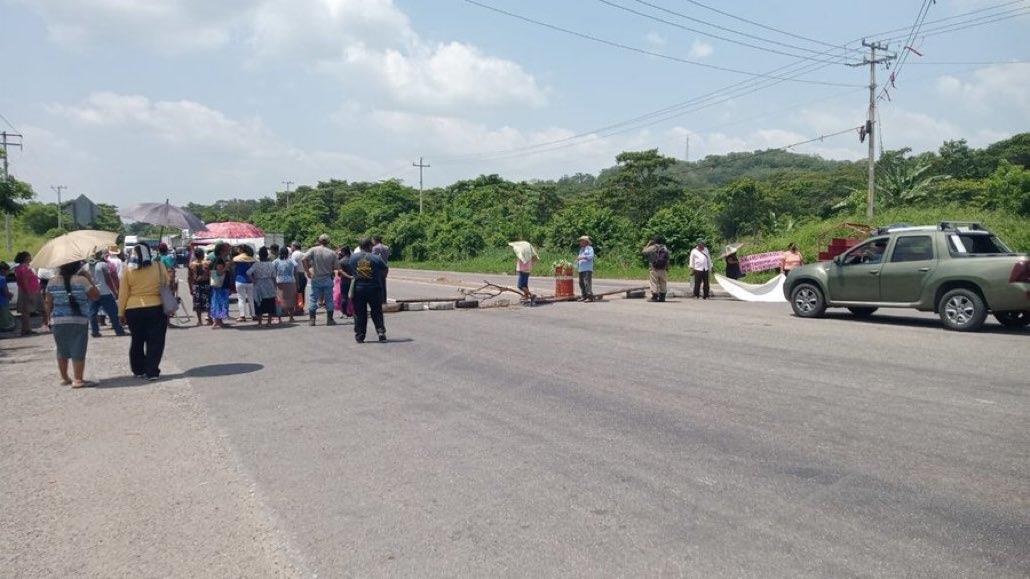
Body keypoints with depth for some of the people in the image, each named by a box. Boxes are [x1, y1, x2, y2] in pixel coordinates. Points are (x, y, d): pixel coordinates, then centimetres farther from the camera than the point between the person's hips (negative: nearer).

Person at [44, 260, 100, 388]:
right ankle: (77, 380, -1)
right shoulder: (81, 280, -8)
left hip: (58, 321, 4)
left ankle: (64, 378, 26)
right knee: (78, 351, 0)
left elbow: (48, 304, 7)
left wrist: (49, 320, 17)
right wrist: (89, 279, 2)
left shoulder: (52, 284, 4)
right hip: (78, 321, -4)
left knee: (62, 351, 16)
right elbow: (96, 296, -4)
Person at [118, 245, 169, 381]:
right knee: (155, 341, 5)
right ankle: (151, 372, 2)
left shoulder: (128, 270, -3)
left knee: (137, 341, 17)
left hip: (133, 311, 1)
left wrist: (121, 313, 10)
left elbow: (123, 293, 0)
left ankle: (138, 370, 25)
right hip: (156, 309, -1)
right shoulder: (159, 267, -2)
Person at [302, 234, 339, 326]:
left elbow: (304, 259, -16)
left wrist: (307, 271, -8)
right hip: (327, 279, 0)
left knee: (313, 298, 8)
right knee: (329, 299, 8)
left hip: (315, 279, 0)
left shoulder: (313, 250, -5)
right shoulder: (332, 253, -3)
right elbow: (335, 268, -1)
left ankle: (312, 319, 5)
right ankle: (330, 319, 11)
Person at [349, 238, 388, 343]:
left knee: (359, 313, 10)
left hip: (358, 288, 2)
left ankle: (359, 335, 12)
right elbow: (385, 269, 0)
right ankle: (381, 332, 2)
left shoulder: (353, 257, -1)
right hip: (374, 288, -2)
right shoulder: (376, 258, -9)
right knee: (377, 312, 10)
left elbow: (351, 270, 10)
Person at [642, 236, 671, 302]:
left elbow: (644, 252, 7)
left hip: (654, 269, -4)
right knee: (663, 284, 9)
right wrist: (667, 269, 13)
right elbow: (667, 260, 8)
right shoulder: (665, 249, 8)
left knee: (654, 283, -1)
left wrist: (648, 244, 14)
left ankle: (654, 297, -4)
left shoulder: (651, 248, -7)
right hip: (663, 269, 4)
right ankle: (662, 297, 12)